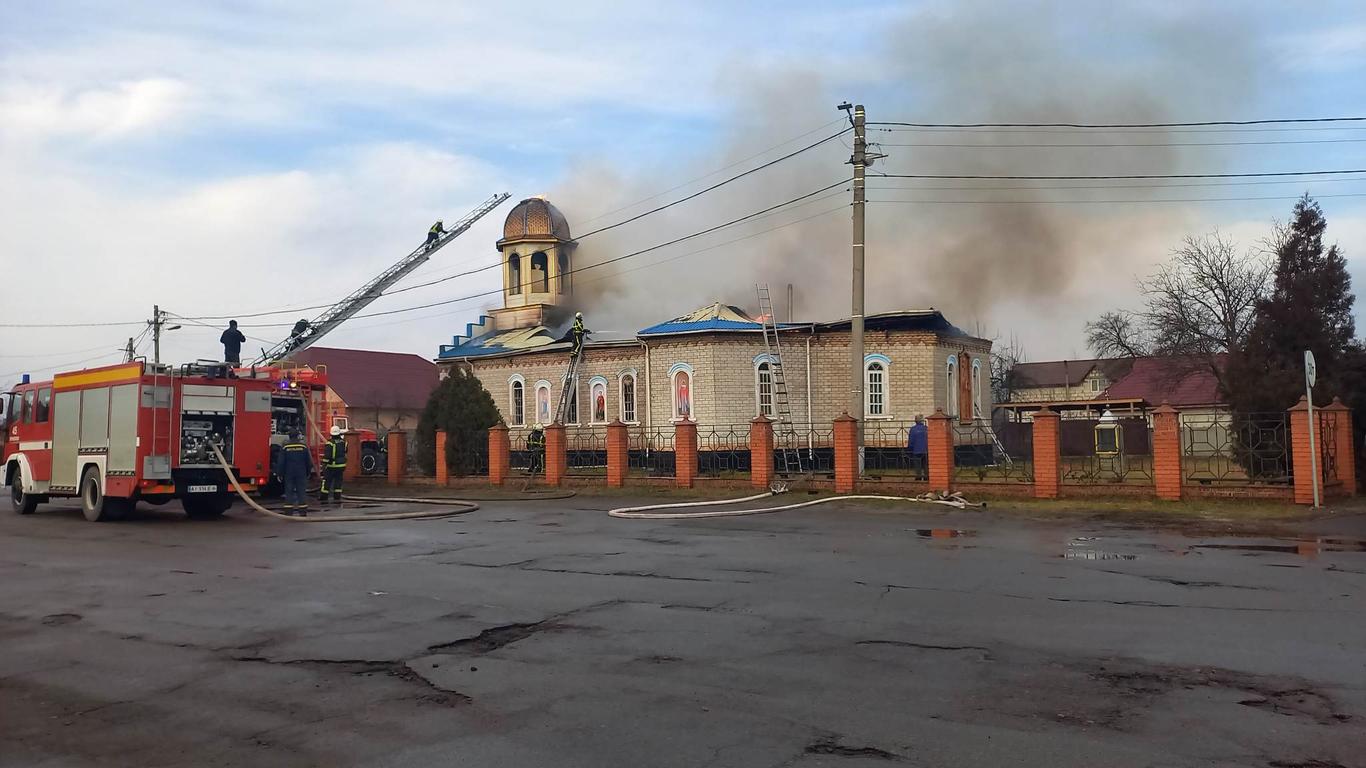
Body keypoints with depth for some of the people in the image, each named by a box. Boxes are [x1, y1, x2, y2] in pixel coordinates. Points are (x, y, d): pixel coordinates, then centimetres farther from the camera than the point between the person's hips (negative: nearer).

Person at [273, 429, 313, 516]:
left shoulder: (285, 447, -6)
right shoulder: (303, 446, -4)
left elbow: (280, 462, -4)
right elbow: (309, 461, 3)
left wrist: (279, 473, 4)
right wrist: (308, 472, 14)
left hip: (289, 473, 0)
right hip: (301, 473, 0)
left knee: (289, 492, 4)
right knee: (302, 492, 4)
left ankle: (288, 511, 2)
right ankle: (303, 511, 3)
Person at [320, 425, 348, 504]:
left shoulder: (330, 443, -15)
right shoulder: (344, 442, 1)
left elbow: (327, 456, -20)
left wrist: (324, 464, -18)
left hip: (331, 465, -4)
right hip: (341, 465, 4)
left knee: (327, 481, 5)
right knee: (338, 481, 10)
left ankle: (324, 497, 9)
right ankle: (337, 497, 9)